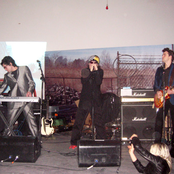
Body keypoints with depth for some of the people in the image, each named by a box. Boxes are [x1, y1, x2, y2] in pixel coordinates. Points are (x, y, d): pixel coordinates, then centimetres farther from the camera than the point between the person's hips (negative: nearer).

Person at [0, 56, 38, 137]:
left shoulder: (24, 69, 9)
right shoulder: (7, 76, 19)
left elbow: (31, 82, 3)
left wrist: (30, 91, -14)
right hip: (13, 101, 4)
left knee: (31, 120, -8)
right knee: (9, 123, 4)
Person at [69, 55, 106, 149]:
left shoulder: (100, 71, 7)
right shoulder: (85, 71, 8)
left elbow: (98, 82, -10)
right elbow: (83, 82, -10)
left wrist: (96, 71, -13)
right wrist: (90, 71, -14)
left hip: (96, 100, 0)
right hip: (85, 99, 0)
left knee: (98, 121, 1)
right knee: (79, 120, -2)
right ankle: (74, 142, 5)